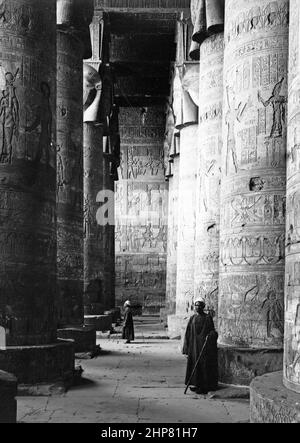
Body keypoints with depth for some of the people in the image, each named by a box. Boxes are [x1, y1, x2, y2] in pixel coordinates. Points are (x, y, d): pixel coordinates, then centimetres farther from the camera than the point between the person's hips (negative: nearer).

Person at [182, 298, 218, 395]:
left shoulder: (208, 317, 0)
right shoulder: (192, 318, 11)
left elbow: (212, 330, -1)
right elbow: (188, 333, 10)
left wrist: (210, 335, -23)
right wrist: (186, 348, 5)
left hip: (205, 345, -4)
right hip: (194, 346, 4)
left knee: (204, 365, -4)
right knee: (194, 364, 3)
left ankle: (204, 387, 0)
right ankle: (195, 384, 11)